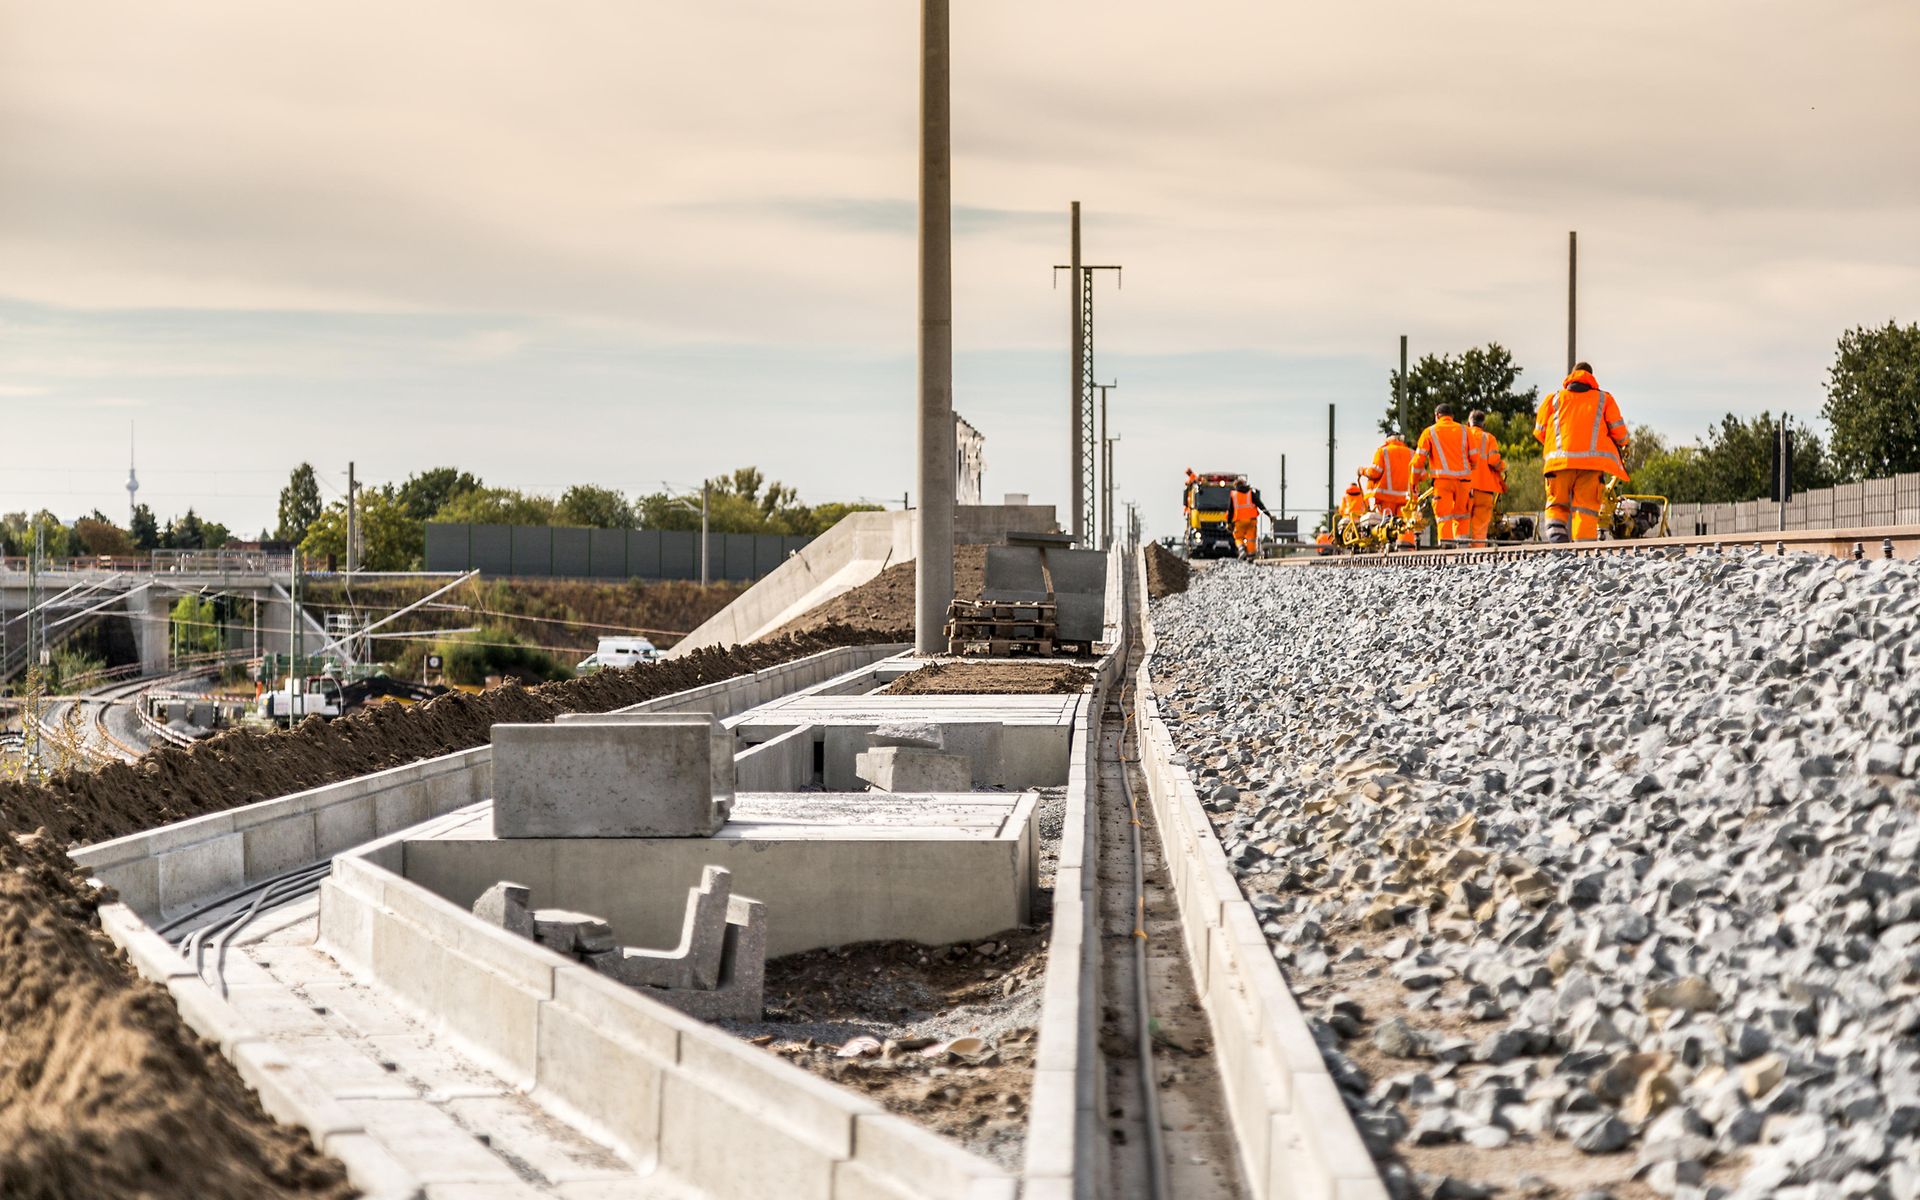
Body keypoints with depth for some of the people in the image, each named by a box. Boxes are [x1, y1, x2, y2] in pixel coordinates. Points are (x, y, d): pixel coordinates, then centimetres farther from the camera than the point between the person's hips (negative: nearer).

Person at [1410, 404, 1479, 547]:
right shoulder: (1464, 430, 13)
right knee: (1461, 516, 14)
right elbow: (1474, 457, 10)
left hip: (1443, 479, -2)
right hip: (1463, 480, 2)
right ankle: (1462, 543, 9)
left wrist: (1414, 481, 13)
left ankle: (1446, 544, -12)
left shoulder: (1430, 432, 8)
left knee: (1444, 516, -3)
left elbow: (1419, 459, 5)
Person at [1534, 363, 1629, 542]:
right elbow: (1619, 431, 11)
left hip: (1559, 459, 1)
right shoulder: (1604, 398, 17)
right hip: (1593, 459, -1)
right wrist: (1621, 446, 33)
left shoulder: (1554, 399, 19)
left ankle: (1555, 533, -18)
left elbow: (1539, 433, 16)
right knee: (1586, 507, -2)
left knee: (1557, 503, 8)